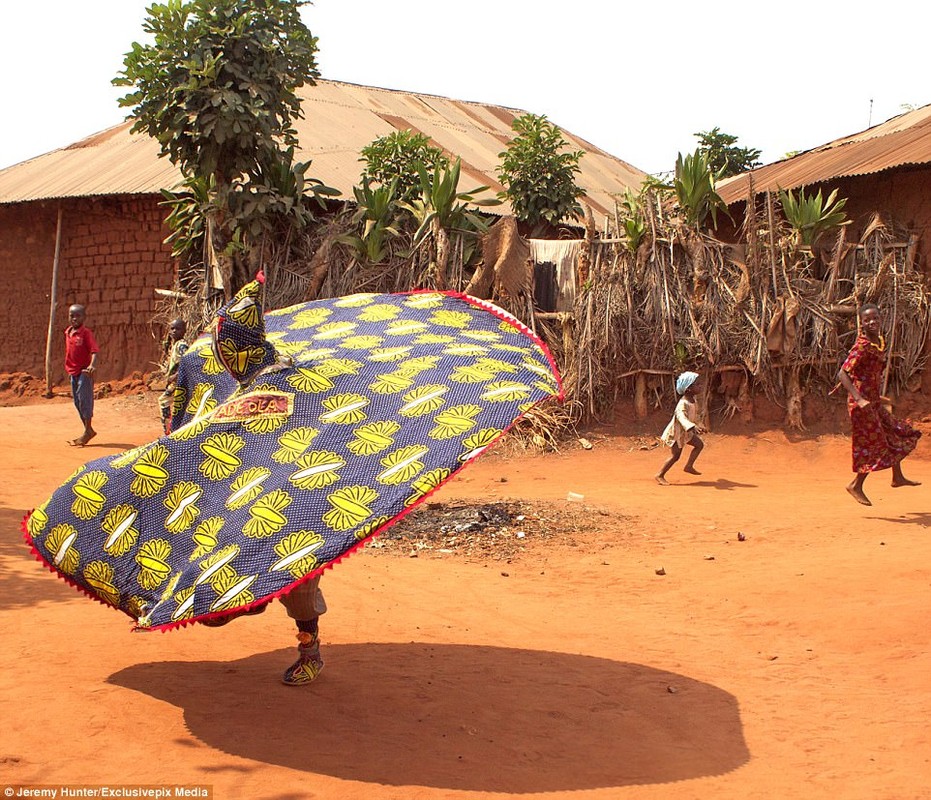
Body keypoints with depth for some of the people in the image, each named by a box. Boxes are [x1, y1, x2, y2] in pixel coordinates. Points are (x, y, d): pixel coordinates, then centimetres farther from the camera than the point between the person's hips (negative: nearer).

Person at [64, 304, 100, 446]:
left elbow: (95, 350, -22)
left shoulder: (86, 332, -12)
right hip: (73, 371, 8)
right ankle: (88, 430, 22)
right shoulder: (67, 332, 10)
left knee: (84, 399, -8)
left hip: (85, 371, -8)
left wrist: (92, 365, -37)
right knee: (77, 401, 12)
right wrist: (68, 367, 18)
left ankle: (87, 431, -1)